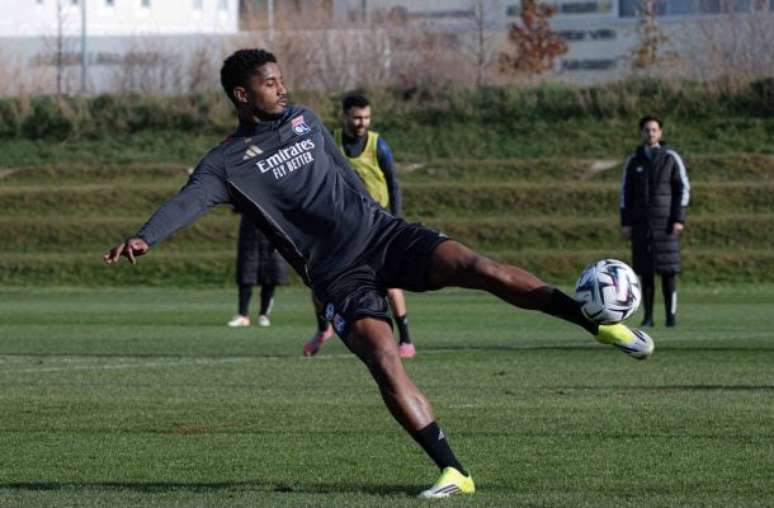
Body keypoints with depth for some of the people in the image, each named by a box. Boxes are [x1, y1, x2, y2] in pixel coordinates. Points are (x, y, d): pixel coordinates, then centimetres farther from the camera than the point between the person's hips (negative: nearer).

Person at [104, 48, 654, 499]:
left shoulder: (305, 119, 12)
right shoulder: (226, 162, -3)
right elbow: (188, 201, -20)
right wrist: (143, 238, -39)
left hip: (379, 230, 3)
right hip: (336, 272, -3)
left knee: (476, 266, -18)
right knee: (383, 359, -22)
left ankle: (599, 322, -10)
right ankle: (453, 472, -16)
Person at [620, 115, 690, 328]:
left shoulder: (671, 158, 0)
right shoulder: (633, 161, 8)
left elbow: (683, 189, -1)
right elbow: (625, 192, 10)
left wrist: (679, 220, -9)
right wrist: (625, 223, 3)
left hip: (665, 221, -2)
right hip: (641, 223, 2)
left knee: (668, 270, -6)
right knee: (645, 270, 0)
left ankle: (671, 315, -2)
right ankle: (648, 316, 3)